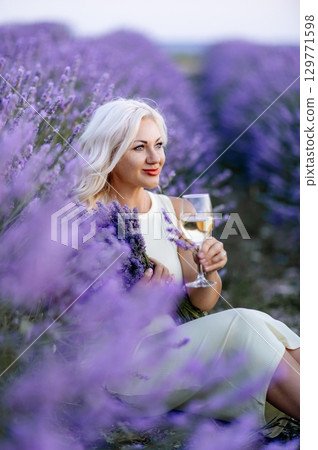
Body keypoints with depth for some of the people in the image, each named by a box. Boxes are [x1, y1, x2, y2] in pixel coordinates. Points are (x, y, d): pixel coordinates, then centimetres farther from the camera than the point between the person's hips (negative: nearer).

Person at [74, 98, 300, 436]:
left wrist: (210, 269, -13)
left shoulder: (173, 209, 8)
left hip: (177, 345, 5)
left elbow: (203, 302, 9)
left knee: (265, 328, -24)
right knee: (243, 326, -26)